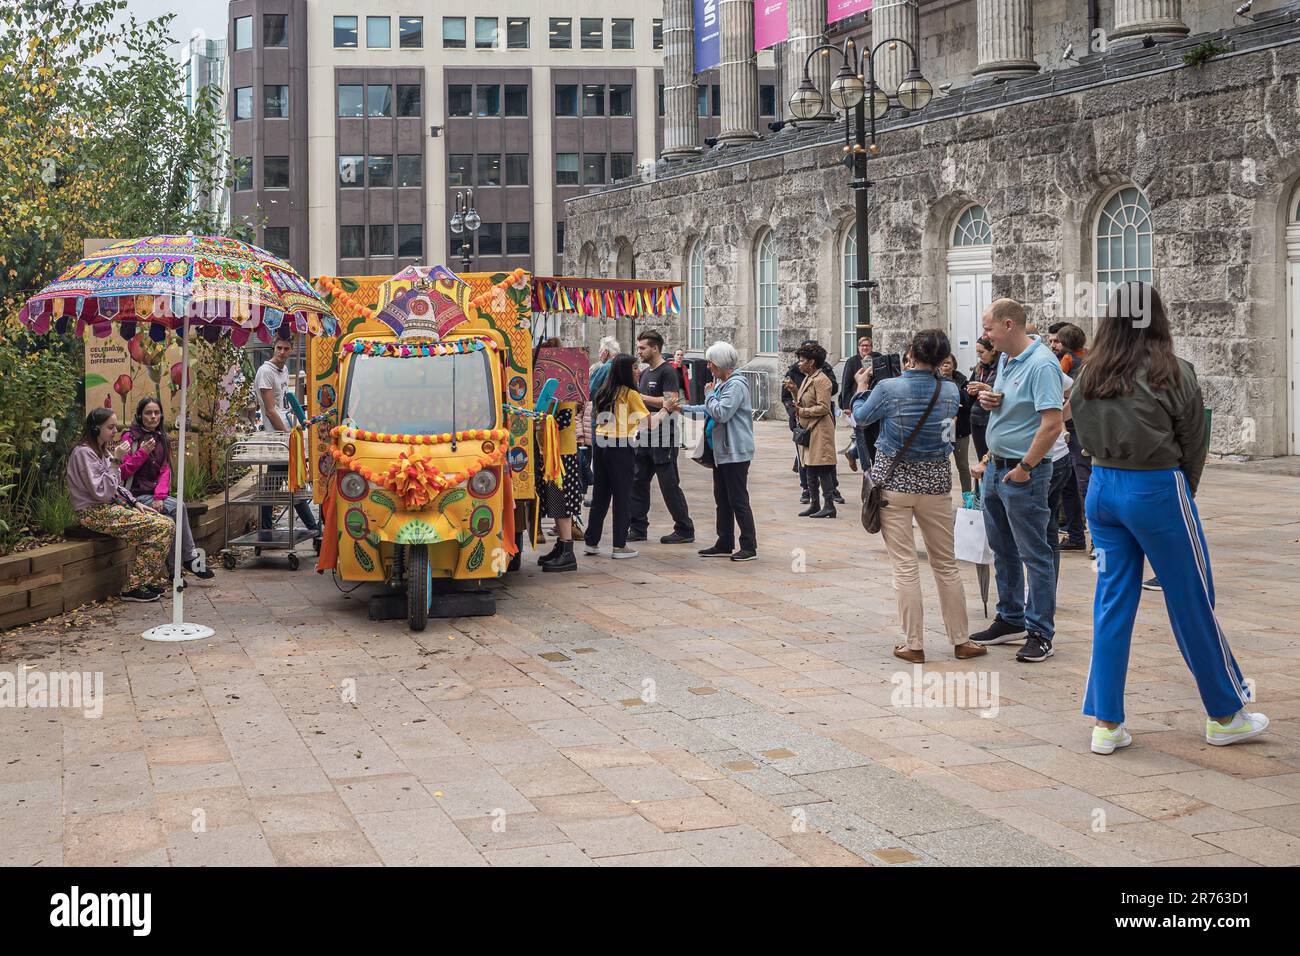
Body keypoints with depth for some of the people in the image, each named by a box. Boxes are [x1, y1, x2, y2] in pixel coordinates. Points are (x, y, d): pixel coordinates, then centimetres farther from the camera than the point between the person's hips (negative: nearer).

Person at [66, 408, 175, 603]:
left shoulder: (103, 451, 17)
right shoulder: (84, 452, -14)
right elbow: (101, 492, -21)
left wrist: (135, 503, 7)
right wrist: (116, 461, -20)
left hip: (111, 507, 9)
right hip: (95, 513, -9)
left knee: (167, 524, -6)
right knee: (158, 528, -22)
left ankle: (154, 580, -1)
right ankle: (133, 587, -16)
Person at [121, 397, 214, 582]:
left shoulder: (162, 439, 15)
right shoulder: (131, 437, -1)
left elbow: (165, 470, 7)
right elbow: (124, 472, -6)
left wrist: (160, 496, -9)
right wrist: (142, 452, -16)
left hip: (157, 493, 5)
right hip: (138, 495, -5)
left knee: (172, 518, -25)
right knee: (177, 507, -26)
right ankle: (190, 557, -19)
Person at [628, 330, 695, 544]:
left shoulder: (667, 372, -11)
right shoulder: (645, 373, 17)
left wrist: (640, 397, -19)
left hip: (663, 438, -9)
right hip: (645, 437, 9)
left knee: (670, 486, -4)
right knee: (637, 482, 9)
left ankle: (685, 530, 3)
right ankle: (638, 528, 15)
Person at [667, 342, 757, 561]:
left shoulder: (736, 385, -16)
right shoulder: (721, 383, 14)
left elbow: (721, 413, -25)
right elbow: (709, 411, 22)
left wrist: (709, 395, -10)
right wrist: (682, 408, 18)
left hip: (735, 452, -10)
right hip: (721, 451, 10)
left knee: (738, 499, -7)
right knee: (722, 499, 14)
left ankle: (749, 547, -2)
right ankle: (725, 544, 21)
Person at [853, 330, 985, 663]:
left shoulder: (888, 388, -13)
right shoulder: (951, 391, -4)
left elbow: (860, 418, 3)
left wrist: (861, 388, 23)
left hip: (893, 481, -2)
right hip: (935, 482, 3)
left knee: (904, 566, 1)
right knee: (946, 564, 12)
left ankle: (913, 644, 4)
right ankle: (960, 641, 18)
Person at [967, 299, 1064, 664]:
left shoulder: (1041, 364, -19)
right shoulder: (1006, 359, 11)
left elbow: (1052, 424, -25)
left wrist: (1024, 468, -20)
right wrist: (987, 400, 3)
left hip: (1023, 473, -10)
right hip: (996, 469, 10)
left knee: (1034, 554, -2)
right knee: (1002, 549, 17)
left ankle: (1040, 633, 5)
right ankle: (1010, 620, 30)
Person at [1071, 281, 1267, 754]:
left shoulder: (1088, 376, 1)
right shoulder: (1173, 373, -11)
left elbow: (1086, 436, 4)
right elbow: (1194, 444, -3)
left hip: (1102, 487, 5)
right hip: (1157, 490, -5)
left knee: (1111, 604, 9)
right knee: (1192, 604, 7)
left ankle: (1106, 723, 10)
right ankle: (1225, 715, 21)